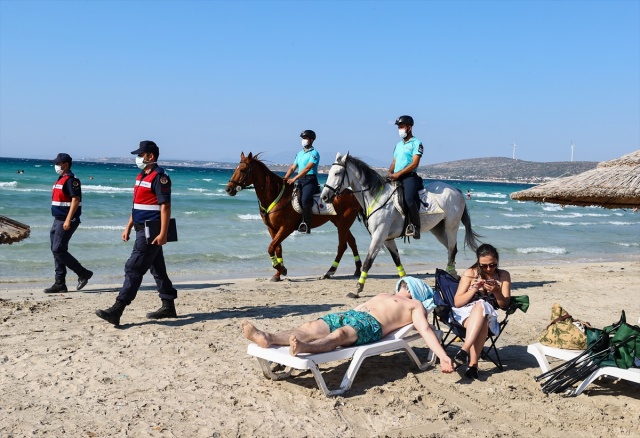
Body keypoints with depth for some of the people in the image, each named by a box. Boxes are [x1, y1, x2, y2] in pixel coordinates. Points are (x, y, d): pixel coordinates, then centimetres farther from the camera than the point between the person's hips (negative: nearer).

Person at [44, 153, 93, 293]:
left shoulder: (71, 180, -13)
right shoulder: (61, 179, 18)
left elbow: (75, 200, -21)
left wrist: (68, 220, -26)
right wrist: (57, 221, 21)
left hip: (66, 221, -10)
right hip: (58, 220, 10)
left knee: (58, 250, -12)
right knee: (56, 251, 9)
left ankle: (83, 273, -1)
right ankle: (60, 284, 13)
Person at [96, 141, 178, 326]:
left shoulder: (159, 177, -14)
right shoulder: (141, 176, 16)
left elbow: (165, 206, -20)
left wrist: (163, 233, -25)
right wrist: (129, 227, 19)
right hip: (142, 230, 10)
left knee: (133, 269, -12)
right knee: (157, 269, 15)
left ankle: (117, 311, -12)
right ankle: (168, 307, 23)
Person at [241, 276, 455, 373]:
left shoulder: (415, 305, 19)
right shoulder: (383, 296, 42)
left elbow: (425, 330, 4)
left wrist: (443, 356, -11)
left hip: (370, 324, -7)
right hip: (349, 314, 7)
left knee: (338, 335, -38)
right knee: (310, 328, -18)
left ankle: (303, 348, -66)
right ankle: (267, 338, -37)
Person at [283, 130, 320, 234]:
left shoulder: (314, 153, -4)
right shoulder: (300, 153, 21)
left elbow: (307, 168, -16)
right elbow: (292, 168, 18)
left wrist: (294, 179, -23)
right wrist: (285, 178, 0)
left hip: (310, 180, -9)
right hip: (300, 180, 9)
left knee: (305, 199, -30)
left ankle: (306, 225, -29)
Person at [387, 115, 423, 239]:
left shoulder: (416, 143, 0)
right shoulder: (398, 144, 23)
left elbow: (414, 163, -11)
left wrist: (398, 174, -16)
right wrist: (389, 173, 1)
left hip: (409, 176, -8)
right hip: (395, 178, 8)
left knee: (409, 199, -30)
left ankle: (415, 227, -21)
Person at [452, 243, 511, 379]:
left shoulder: (504, 275, 7)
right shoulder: (470, 274, 2)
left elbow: (505, 305, 2)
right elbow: (457, 302, -2)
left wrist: (497, 292, -18)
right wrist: (474, 289, -17)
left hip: (489, 317, 1)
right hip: (466, 314, -1)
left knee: (481, 305, -35)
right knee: (482, 322, -37)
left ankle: (465, 350, -41)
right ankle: (473, 364, -41)